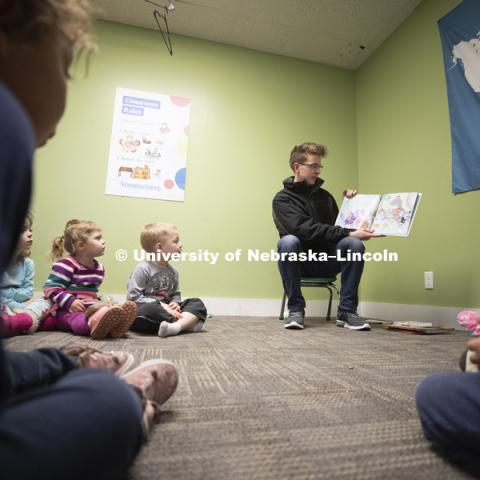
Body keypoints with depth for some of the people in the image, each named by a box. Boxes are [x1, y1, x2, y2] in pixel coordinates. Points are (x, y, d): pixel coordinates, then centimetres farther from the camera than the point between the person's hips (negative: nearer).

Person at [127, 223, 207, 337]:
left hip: (166, 310, 7)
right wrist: (161, 305, -21)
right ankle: (188, 322, -19)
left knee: (197, 304, -6)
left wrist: (175, 303, -6)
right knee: (150, 310, -41)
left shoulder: (173, 271, 9)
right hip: (147, 311, -6)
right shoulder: (143, 269, -12)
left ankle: (176, 326, -36)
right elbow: (133, 297, -16)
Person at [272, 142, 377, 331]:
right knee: (288, 241, -35)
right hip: (300, 262, -3)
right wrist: (348, 234, -28)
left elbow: (339, 225, 16)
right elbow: (306, 230, -21)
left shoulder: (324, 196, 12)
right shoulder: (282, 199, -5)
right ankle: (296, 309, -19)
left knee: (354, 244, -25)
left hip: (327, 261, 4)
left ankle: (347, 310, -13)